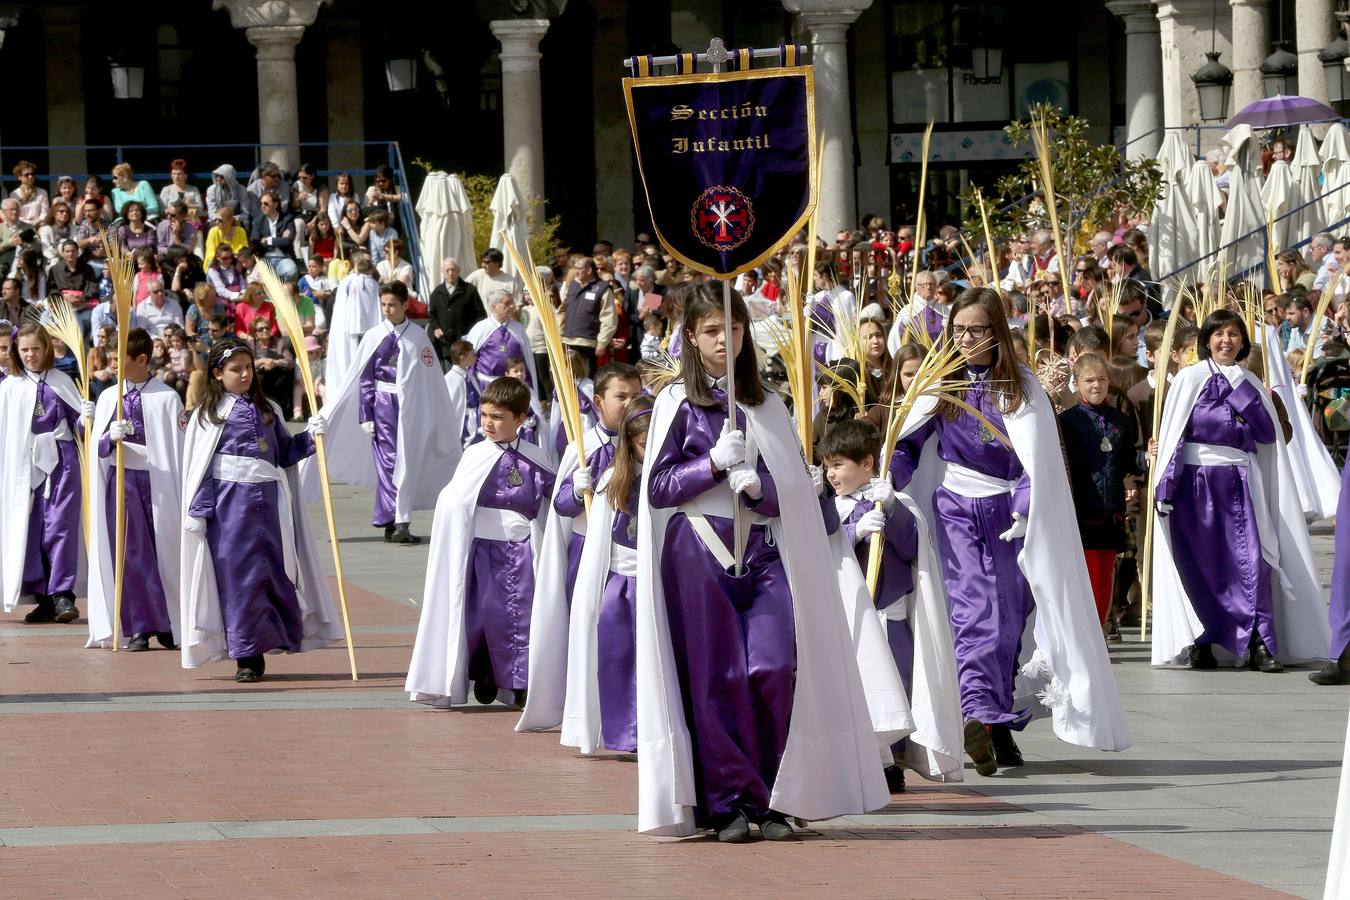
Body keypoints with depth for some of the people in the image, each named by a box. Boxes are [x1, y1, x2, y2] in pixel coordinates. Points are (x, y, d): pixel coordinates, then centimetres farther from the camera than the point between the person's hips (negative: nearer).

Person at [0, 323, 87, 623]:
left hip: (61, 462, -2)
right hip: (25, 465, 2)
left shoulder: (61, 382, 5)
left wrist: (86, 416, -13)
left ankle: (63, 594, -7)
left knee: (59, 527, -8)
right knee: (29, 530, 4)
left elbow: (76, 421, 9)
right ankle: (43, 598, 11)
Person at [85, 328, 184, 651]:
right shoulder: (108, 398, 9)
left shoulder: (167, 398, -1)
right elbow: (97, 449, 9)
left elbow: (177, 449, -1)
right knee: (130, 553, -2)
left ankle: (168, 626, 13)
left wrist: (181, 497, -4)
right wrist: (110, 437, -14)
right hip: (120, 481, 2)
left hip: (157, 482, -2)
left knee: (163, 550, 2)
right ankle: (138, 627, 0)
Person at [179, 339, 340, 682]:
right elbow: (198, 467, -1)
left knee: (274, 571, 3)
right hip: (229, 503, -4)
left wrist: (308, 438, 0)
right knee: (238, 576, -4)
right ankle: (246, 656, -1)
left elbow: (284, 453, 18)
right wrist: (198, 511, -6)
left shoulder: (268, 410, 15)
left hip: (267, 501, 4)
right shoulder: (208, 414, 2)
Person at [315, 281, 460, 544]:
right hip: (383, 404, -1)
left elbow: (431, 380, 5)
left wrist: (436, 418, 5)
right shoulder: (374, 337, 1)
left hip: (411, 407, 1)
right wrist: (366, 415, -2)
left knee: (407, 463, 0)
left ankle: (392, 522, 6)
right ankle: (397, 523, -2)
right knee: (388, 461, -5)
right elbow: (364, 379, 4)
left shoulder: (418, 337, 2)